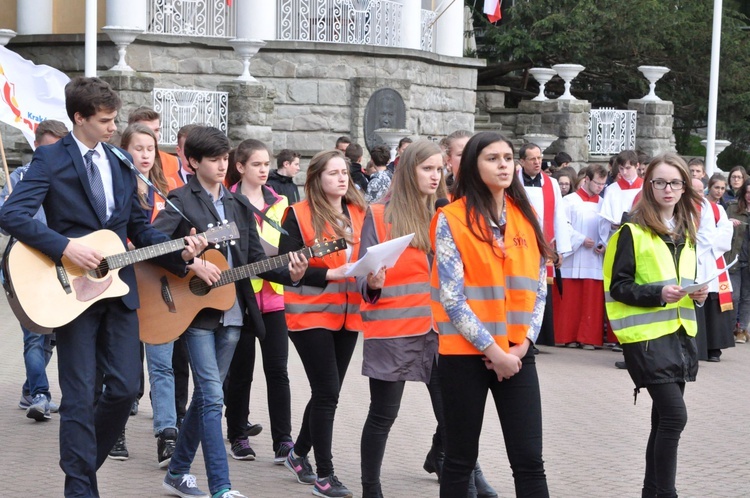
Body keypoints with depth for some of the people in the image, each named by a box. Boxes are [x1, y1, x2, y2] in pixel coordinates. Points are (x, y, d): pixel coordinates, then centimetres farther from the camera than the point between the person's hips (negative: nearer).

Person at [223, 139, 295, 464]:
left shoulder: (279, 203, 13)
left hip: (273, 297, 3)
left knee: (277, 370, 0)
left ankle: (283, 441, 3)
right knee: (240, 371, 6)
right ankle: (238, 437, 18)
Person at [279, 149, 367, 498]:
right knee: (327, 391, -8)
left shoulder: (359, 214, 9)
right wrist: (331, 274, -22)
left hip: (348, 315, 6)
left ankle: (299, 453, 33)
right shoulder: (299, 214, -7)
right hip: (311, 314, -6)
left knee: (326, 391, 13)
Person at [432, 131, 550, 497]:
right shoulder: (452, 219, -7)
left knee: (529, 460, 2)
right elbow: (451, 296, -12)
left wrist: (524, 342, -3)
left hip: (517, 354, 4)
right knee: (461, 459, 6)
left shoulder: (526, 217, 9)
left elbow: (538, 288, 10)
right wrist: (492, 349, -13)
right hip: (465, 353, -4)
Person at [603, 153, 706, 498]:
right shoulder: (633, 232, -9)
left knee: (665, 419, 10)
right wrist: (657, 293, -24)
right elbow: (617, 286, -10)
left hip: (680, 334, 7)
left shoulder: (686, 231, 14)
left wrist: (699, 292, 2)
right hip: (647, 336, -7)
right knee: (674, 416, -14)